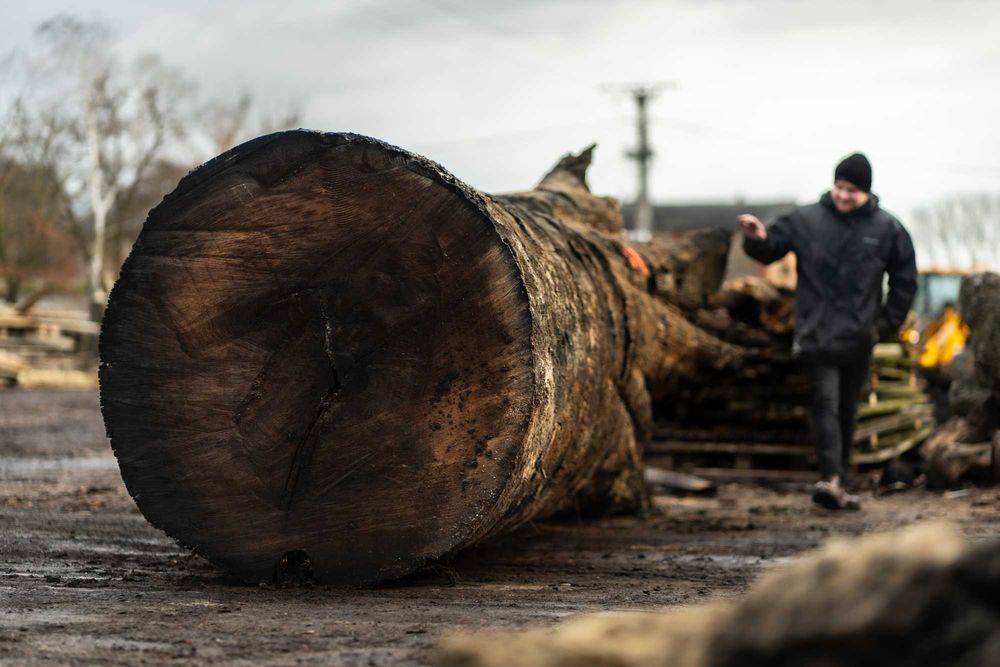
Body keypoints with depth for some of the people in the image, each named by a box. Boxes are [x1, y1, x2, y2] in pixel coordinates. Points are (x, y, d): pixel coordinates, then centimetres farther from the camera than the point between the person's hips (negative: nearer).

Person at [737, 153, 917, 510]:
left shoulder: (887, 228, 3)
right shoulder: (805, 220, 0)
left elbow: (905, 279, 11)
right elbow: (769, 250, 5)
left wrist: (888, 323, 5)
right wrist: (757, 239, -19)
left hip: (859, 338, 3)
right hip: (818, 334, -2)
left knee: (847, 411, 11)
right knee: (826, 404, -16)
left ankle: (839, 484, 19)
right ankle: (831, 478, -27)